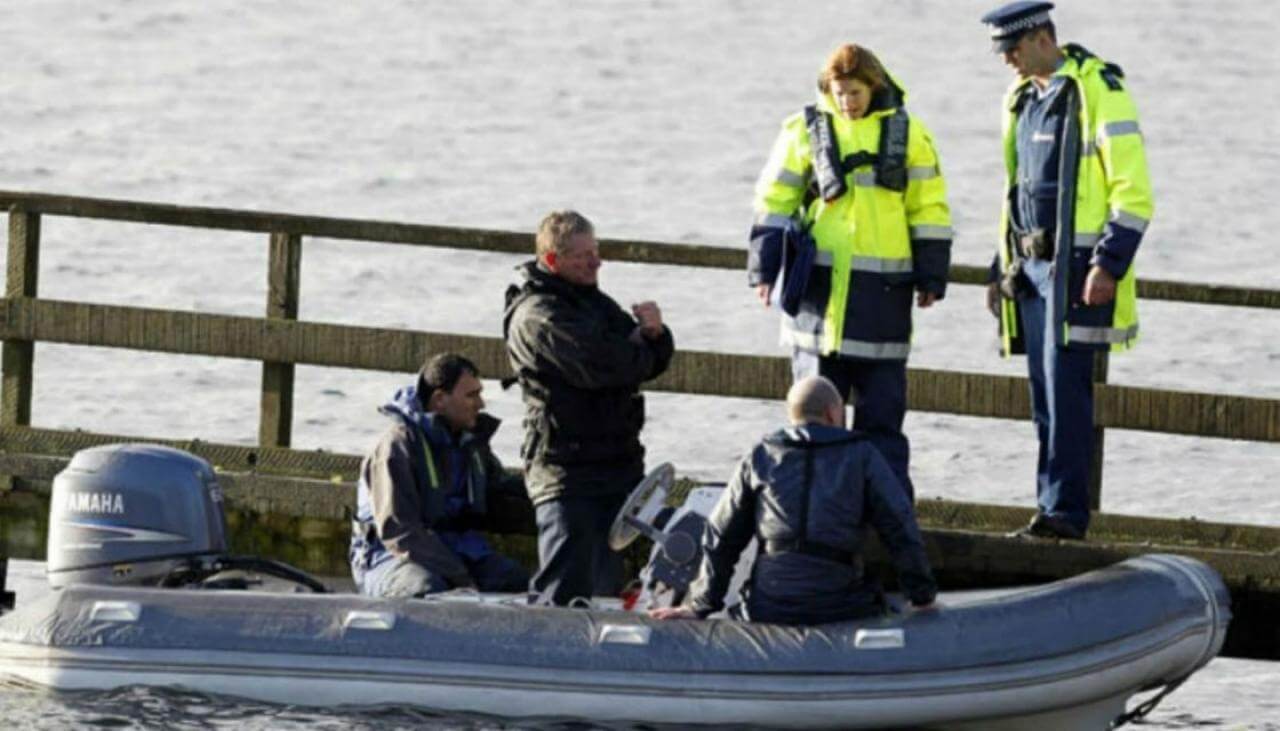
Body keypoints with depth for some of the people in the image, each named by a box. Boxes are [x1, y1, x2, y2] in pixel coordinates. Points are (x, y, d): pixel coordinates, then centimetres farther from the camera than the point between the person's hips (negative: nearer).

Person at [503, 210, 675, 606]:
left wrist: (654, 334, -5)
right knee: (565, 591, -12)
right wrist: (643, 344, -3)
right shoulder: (536, 316, -11)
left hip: (620, 464, 9)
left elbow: (653, 361, 19)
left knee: (607, 584, 13)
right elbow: (597, 365, -23)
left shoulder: (595, 301, 18)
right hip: (567, 470, -9)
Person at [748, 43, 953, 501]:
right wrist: (764, 268, 1)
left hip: (883, 286, 0)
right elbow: (774, 202, 7)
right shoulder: (805, 131, 4)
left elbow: (929, 210, 9)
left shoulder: (907, 135, 5)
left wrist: (931, 277, 6)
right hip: (819, 282, 0)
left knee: (882, 402, 1)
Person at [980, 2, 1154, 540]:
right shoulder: (1023, 100, 16)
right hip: (1034, 267, 8)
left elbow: (1133, 192, -14)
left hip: (1077, 266, -8)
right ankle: (1053, 510, 9)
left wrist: (1109, 265, -19)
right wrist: (1002, 268, 22)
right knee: (1045, 393, 7)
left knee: (1066, 388, -12)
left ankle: (1065, 511, -11)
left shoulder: (1098, 92, -10)